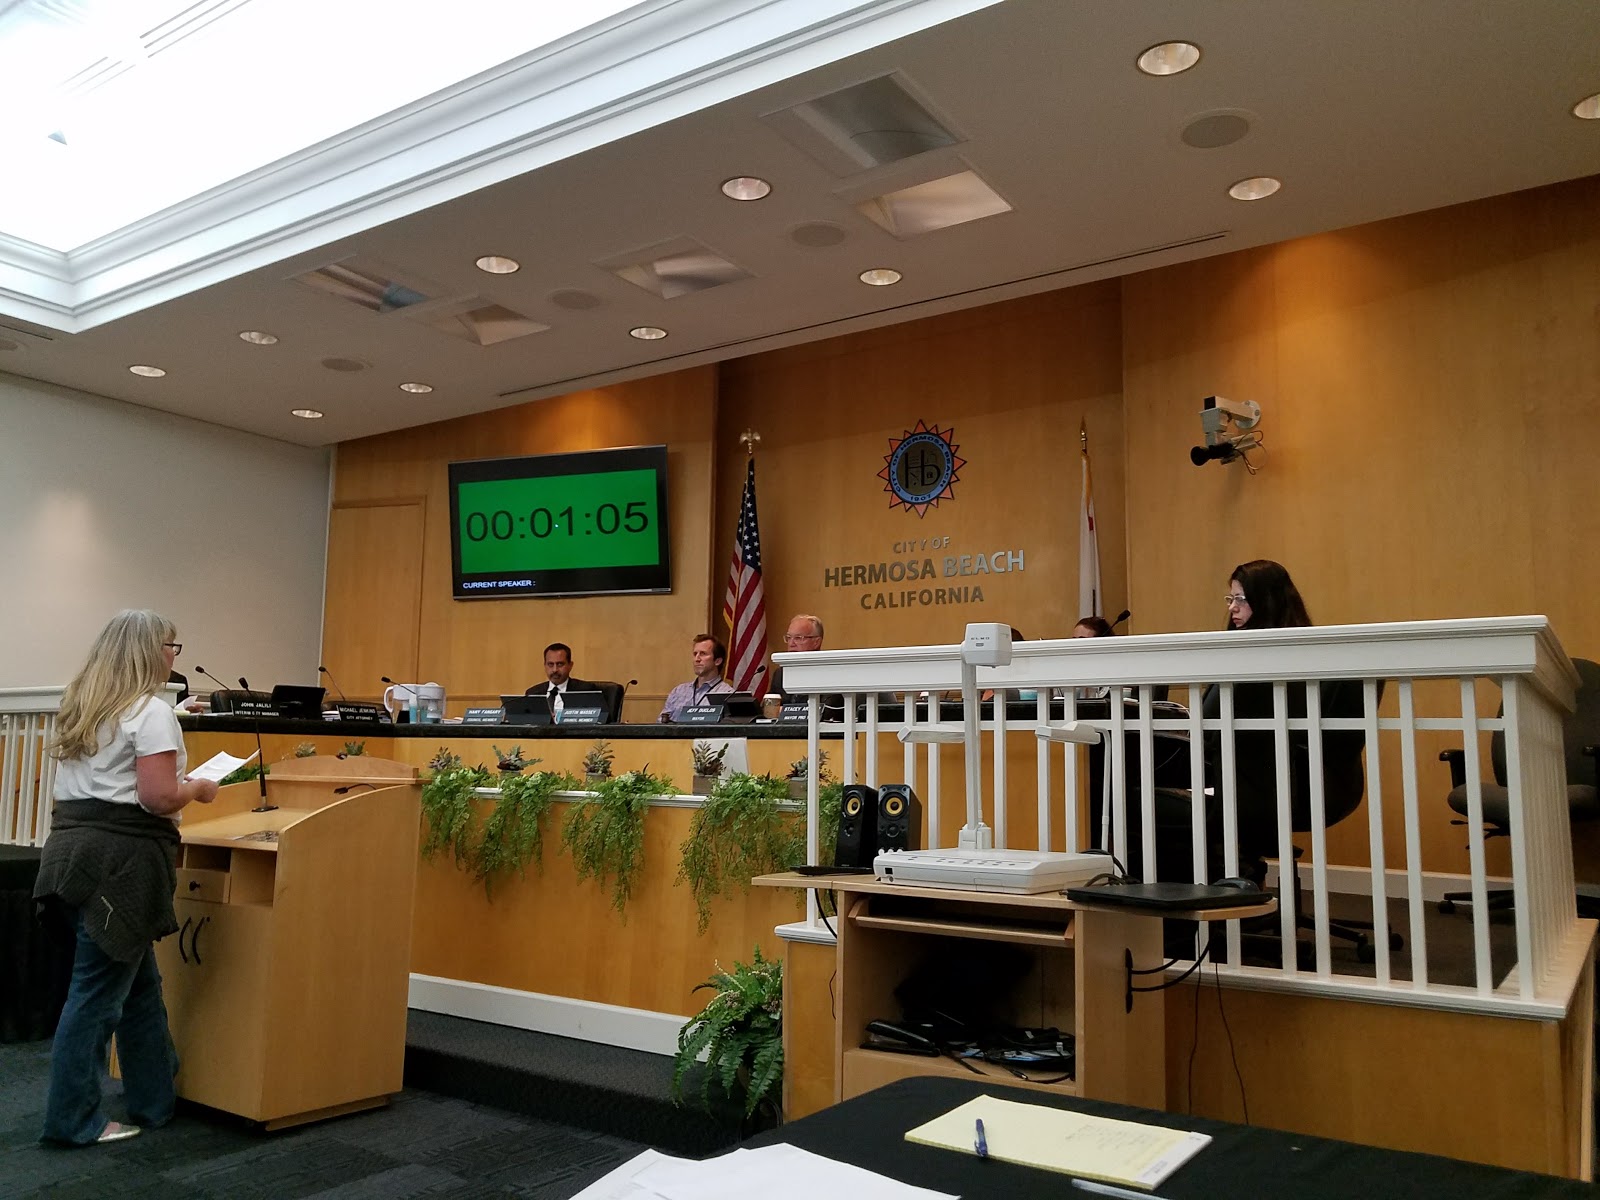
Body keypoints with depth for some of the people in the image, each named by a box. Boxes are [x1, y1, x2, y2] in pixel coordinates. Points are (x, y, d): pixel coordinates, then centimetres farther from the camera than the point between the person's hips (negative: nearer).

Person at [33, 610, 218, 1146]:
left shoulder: (80, 705, 15)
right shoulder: (152, 711, -13)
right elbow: (158, 798, -19)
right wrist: (197, 787, -1)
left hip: (74, 845, 10)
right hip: (119, 858, -10)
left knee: (139, 981, 18)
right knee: (99, 992, 1)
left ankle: (158, 1098, 29)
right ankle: (73, 1120, 12)